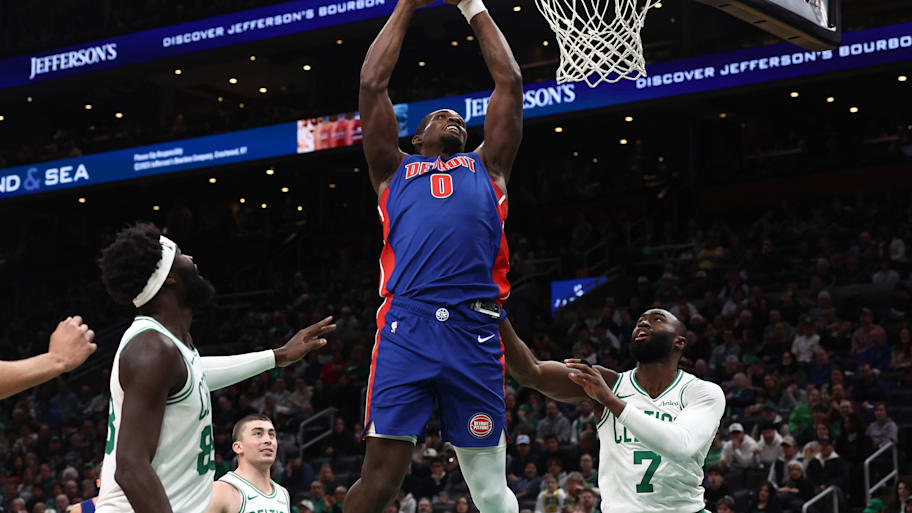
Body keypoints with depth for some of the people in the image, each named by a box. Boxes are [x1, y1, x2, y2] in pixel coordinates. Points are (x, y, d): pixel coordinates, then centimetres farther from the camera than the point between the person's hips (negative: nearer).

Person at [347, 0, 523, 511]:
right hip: (406, 328, -1)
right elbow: (372, 84, 20)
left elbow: (510, 83, 26)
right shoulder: (395, 170, 24)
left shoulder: (486, 167, 28)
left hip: (475, 330, 1)